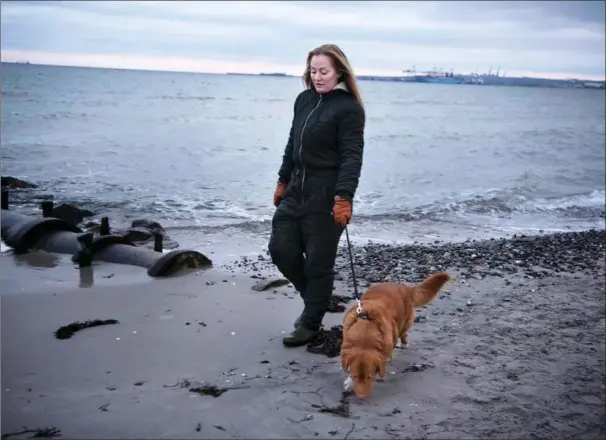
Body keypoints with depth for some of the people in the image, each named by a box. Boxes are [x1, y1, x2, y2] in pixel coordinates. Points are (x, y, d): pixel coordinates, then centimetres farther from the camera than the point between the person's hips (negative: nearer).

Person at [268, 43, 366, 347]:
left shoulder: (349, 108, -10)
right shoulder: (304, 100, 12)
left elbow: (352, 156, -17)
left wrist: (344, 196, -27)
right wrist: (283, 180, 22)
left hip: (327, 197, -7)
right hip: (297, 190, 8)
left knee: (318, 261, 1)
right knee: (280, 248, 8)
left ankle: (311, 323, 17)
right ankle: (314, 297, 30)